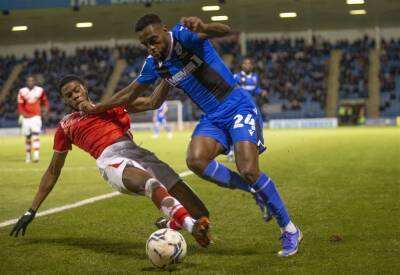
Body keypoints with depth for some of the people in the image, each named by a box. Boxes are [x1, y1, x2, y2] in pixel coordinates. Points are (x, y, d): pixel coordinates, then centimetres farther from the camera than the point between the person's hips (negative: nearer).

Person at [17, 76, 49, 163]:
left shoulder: (40, 90, 0)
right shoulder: (22, 92, -3)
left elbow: (44, 100, 14)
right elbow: (20, 106, -3)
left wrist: (46, 108, -4)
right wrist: (23, 113, -20)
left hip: (36, 116, -1)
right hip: (26, 117, 1)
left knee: (35, 135, -16)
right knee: (28, 137, 10)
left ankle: (36, 155, -23)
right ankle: (28, 155, 26)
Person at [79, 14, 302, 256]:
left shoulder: (184, 35, -16)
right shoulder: (154, 64, 4)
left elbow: (225, 31, -35)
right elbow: (130, 93, 20)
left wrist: (202, 28, -57)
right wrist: (95, 109, 25)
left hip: (238, 107, -6)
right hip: (213, 118, 6)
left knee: (249, 170, -21)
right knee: (196, 161, -22)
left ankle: (290, 231, -3)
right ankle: (255, 191, 0)